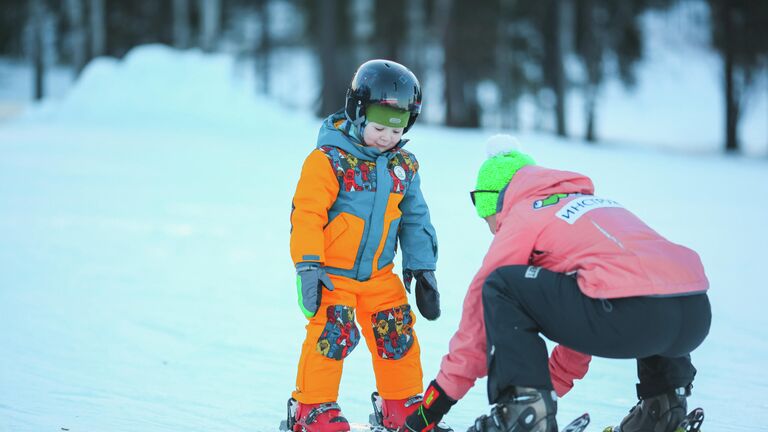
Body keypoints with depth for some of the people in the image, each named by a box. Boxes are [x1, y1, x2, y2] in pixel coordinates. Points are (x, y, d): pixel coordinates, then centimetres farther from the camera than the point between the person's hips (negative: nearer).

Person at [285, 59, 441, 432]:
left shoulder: (404, 166, 5)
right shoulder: (329, 160, -15)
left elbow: (414, 219, 14)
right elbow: (306, 213, -16)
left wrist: (422, 269, 11)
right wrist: (309, 267, -20)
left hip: (379, 274, 6)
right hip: (332, 271, -6)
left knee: (398, 334, 7)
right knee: (332, 332, -14)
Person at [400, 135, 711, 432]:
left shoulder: (523, 216, 14)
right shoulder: (588, 201, 35)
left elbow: (481, 308, 17)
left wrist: (445, 391, 25)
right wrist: (553, 386, 48)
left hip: (630, 318, -7)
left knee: (501, 286, 6)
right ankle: (666, 404, 27)